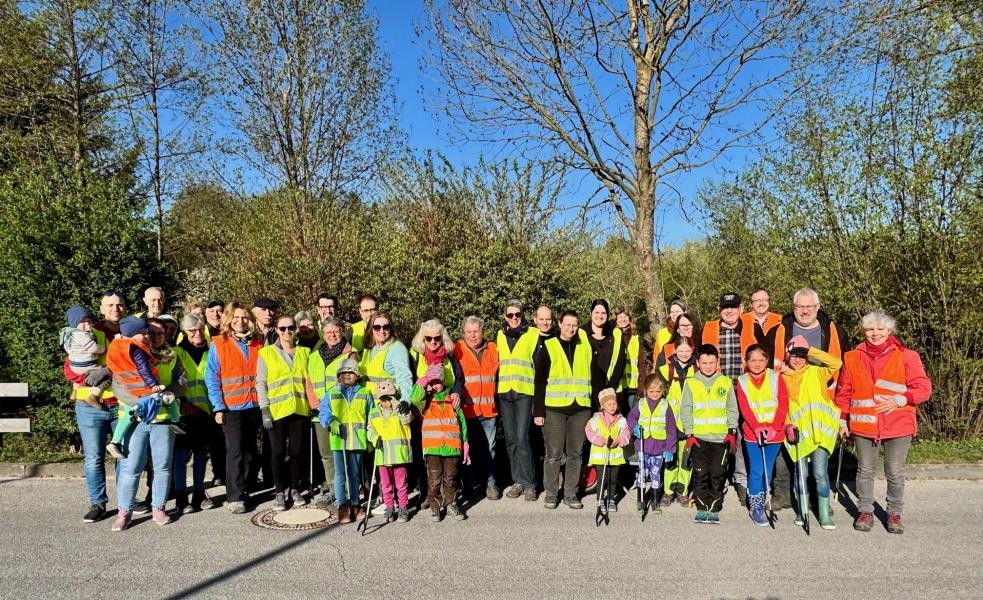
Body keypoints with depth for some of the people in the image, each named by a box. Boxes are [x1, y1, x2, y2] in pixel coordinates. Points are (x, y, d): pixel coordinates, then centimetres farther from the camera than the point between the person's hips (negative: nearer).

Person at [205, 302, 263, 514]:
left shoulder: (258, 344, 9)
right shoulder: (219, 344, -2)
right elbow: (211, 378, -4)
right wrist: (218, 407, -10)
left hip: (254, 406, 4)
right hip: (231, 407, -4)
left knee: (249, 451, 9)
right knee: (235, 451, -7)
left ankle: (242, 490, 21)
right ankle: (234, 497, -1)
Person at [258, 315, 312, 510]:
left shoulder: (304, 352, 11)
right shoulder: (266, 353, 2)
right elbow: (260, 383, -1)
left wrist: (313, 404, 8)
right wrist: (264, 410, -8)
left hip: (300, 410, 2)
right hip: (276, 411, -2)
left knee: (298, 451, 6)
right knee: (278, 452, 2)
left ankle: (295, 489, 21)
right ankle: (279, 492, 15)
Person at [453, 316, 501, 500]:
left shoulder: (492, 349, 10)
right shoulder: (457, 349, 2)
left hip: (488, 408, 2)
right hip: (467, 408, -2)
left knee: (489, 448, 7)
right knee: (470, 447, 7)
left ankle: (490, 483, 17)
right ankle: (471, 483, 19)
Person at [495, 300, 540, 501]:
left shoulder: (533, 334, 0)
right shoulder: (500, 335, 14)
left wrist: (539, 391, -6)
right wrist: (495, 390, 16)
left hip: (524, 392, -5)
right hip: (504, 392, 5)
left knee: (522, 438, -13)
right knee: (510, 439, 8)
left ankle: (529, 484, -4)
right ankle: (518, 481, 18)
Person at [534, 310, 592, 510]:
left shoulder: (585, 345, 9)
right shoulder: (549, 347, 2)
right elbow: (540, 381, 1)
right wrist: (538, 411, -5)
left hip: (581, 409, 3)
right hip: (554, 409, -3)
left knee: (575, 454, 8)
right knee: (553, 454, 2)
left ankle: (571, 494, 18)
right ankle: (551, 494, 13)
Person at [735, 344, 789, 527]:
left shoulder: (776, 378, -2)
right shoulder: (742, 382, -1)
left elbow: (783, 405, -6)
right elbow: (745, 409, -5)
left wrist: (774, 427, -16)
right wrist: (757, 428, -18)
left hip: (774, 433, 1)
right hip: (753, 433, -1)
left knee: (768, 471, 10)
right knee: (756, 471, -5)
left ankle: (761, 504, 25)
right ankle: (755, 508, 6)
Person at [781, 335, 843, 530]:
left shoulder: (817, 372, 6)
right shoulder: (784, 378, 9)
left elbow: (837, 363, -9)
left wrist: (811, 351, -6)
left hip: (819, 430, -2)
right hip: (798, 432, 2)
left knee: (820, 472, -6)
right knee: (801, 472, 8)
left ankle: (824, 513, 4)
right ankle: (803, 510, 22)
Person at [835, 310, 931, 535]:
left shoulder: (906, 356, -4)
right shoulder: (852, 358, 2)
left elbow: (924, 388, -4)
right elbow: (843, 392, 8)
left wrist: (899, 400, -18)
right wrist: (842, 420, 7)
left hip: (898, 425, -1)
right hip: (864, 425, 2)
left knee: (895, 473, 8)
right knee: (865, 470, 11)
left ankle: (894, 513, 26)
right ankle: (865, 511, 25)